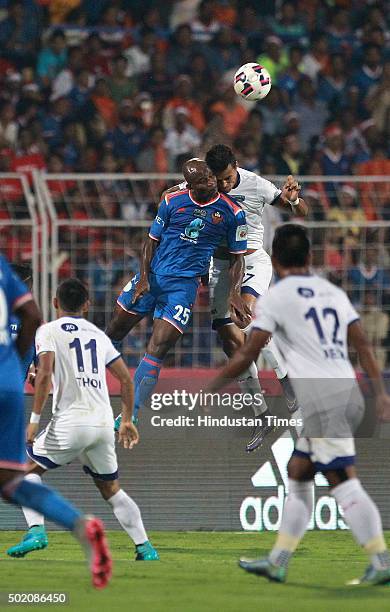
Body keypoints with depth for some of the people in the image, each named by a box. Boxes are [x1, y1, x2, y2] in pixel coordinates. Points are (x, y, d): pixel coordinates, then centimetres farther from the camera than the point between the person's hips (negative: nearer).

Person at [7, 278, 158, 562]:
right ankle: (145, 547, 11)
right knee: (111, 488, 19)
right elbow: (126, 378, 17)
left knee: (29, 468, 14)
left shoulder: (49, 331, 2)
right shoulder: (98, 334, 18)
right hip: (104, 422, 5)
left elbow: (45, 375, -12)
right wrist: (127, 420, 25)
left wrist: (35, 418, -9)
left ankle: (36, 531, -6)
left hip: (71, 423, -5)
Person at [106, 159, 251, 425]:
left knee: (156, 351, -13)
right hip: (151, 276, 3)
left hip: (184, 284, -3)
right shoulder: (172, 201, -1)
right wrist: (144, 276, -6)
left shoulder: (232, 213, -5)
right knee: (115, 332, 12)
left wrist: (235, 293, -10)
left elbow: (237, 258, 4)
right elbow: (152, 240, 7)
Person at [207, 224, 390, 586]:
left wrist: (212, 387, 8)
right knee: (297, 477, 15)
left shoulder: (275, 298, -1)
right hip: (349, 392, 7)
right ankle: (277, 562, 17)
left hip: (320, 398, -7)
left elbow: (248, 354, -3)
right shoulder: (333, 293, 17)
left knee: (344, 484, -10)